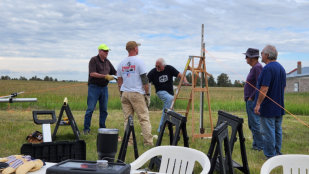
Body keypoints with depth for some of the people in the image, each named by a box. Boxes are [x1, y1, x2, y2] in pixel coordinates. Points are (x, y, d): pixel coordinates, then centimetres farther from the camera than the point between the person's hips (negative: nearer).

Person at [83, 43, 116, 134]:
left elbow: (115, 72, 18)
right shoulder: (93, 60, -6)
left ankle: (102, 127, 18)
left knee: (104, 109, 8)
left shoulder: (107, 61, 14)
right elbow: (92, 73, -17)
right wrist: (105, 76, -22)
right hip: (94, 87, -6)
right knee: (90, 108, -6)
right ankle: (86, 128, 1)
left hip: (104, 88, 6)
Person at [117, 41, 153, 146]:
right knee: (144, 118, -2)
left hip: (125, 93, 5)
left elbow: (119, 81, 13)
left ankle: (128, 141, 7)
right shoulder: (139, 61, -4)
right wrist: (147, 93, -1)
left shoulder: (121, 63, 12)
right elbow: (144, 79, -6)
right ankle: (148, 141, -3)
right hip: (137, 94, -5)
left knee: (127, 118, 8)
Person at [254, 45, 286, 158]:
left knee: (268, 132, -2)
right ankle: (277, 153, 24)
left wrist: (258, 104, -20)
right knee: (277, 130, 15)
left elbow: (264, 88, -23)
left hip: (268, 108, -9)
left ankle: (270, 155, 3)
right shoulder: (281, 68, 11)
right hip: (279, 107, 9)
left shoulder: (267, 69, -18)